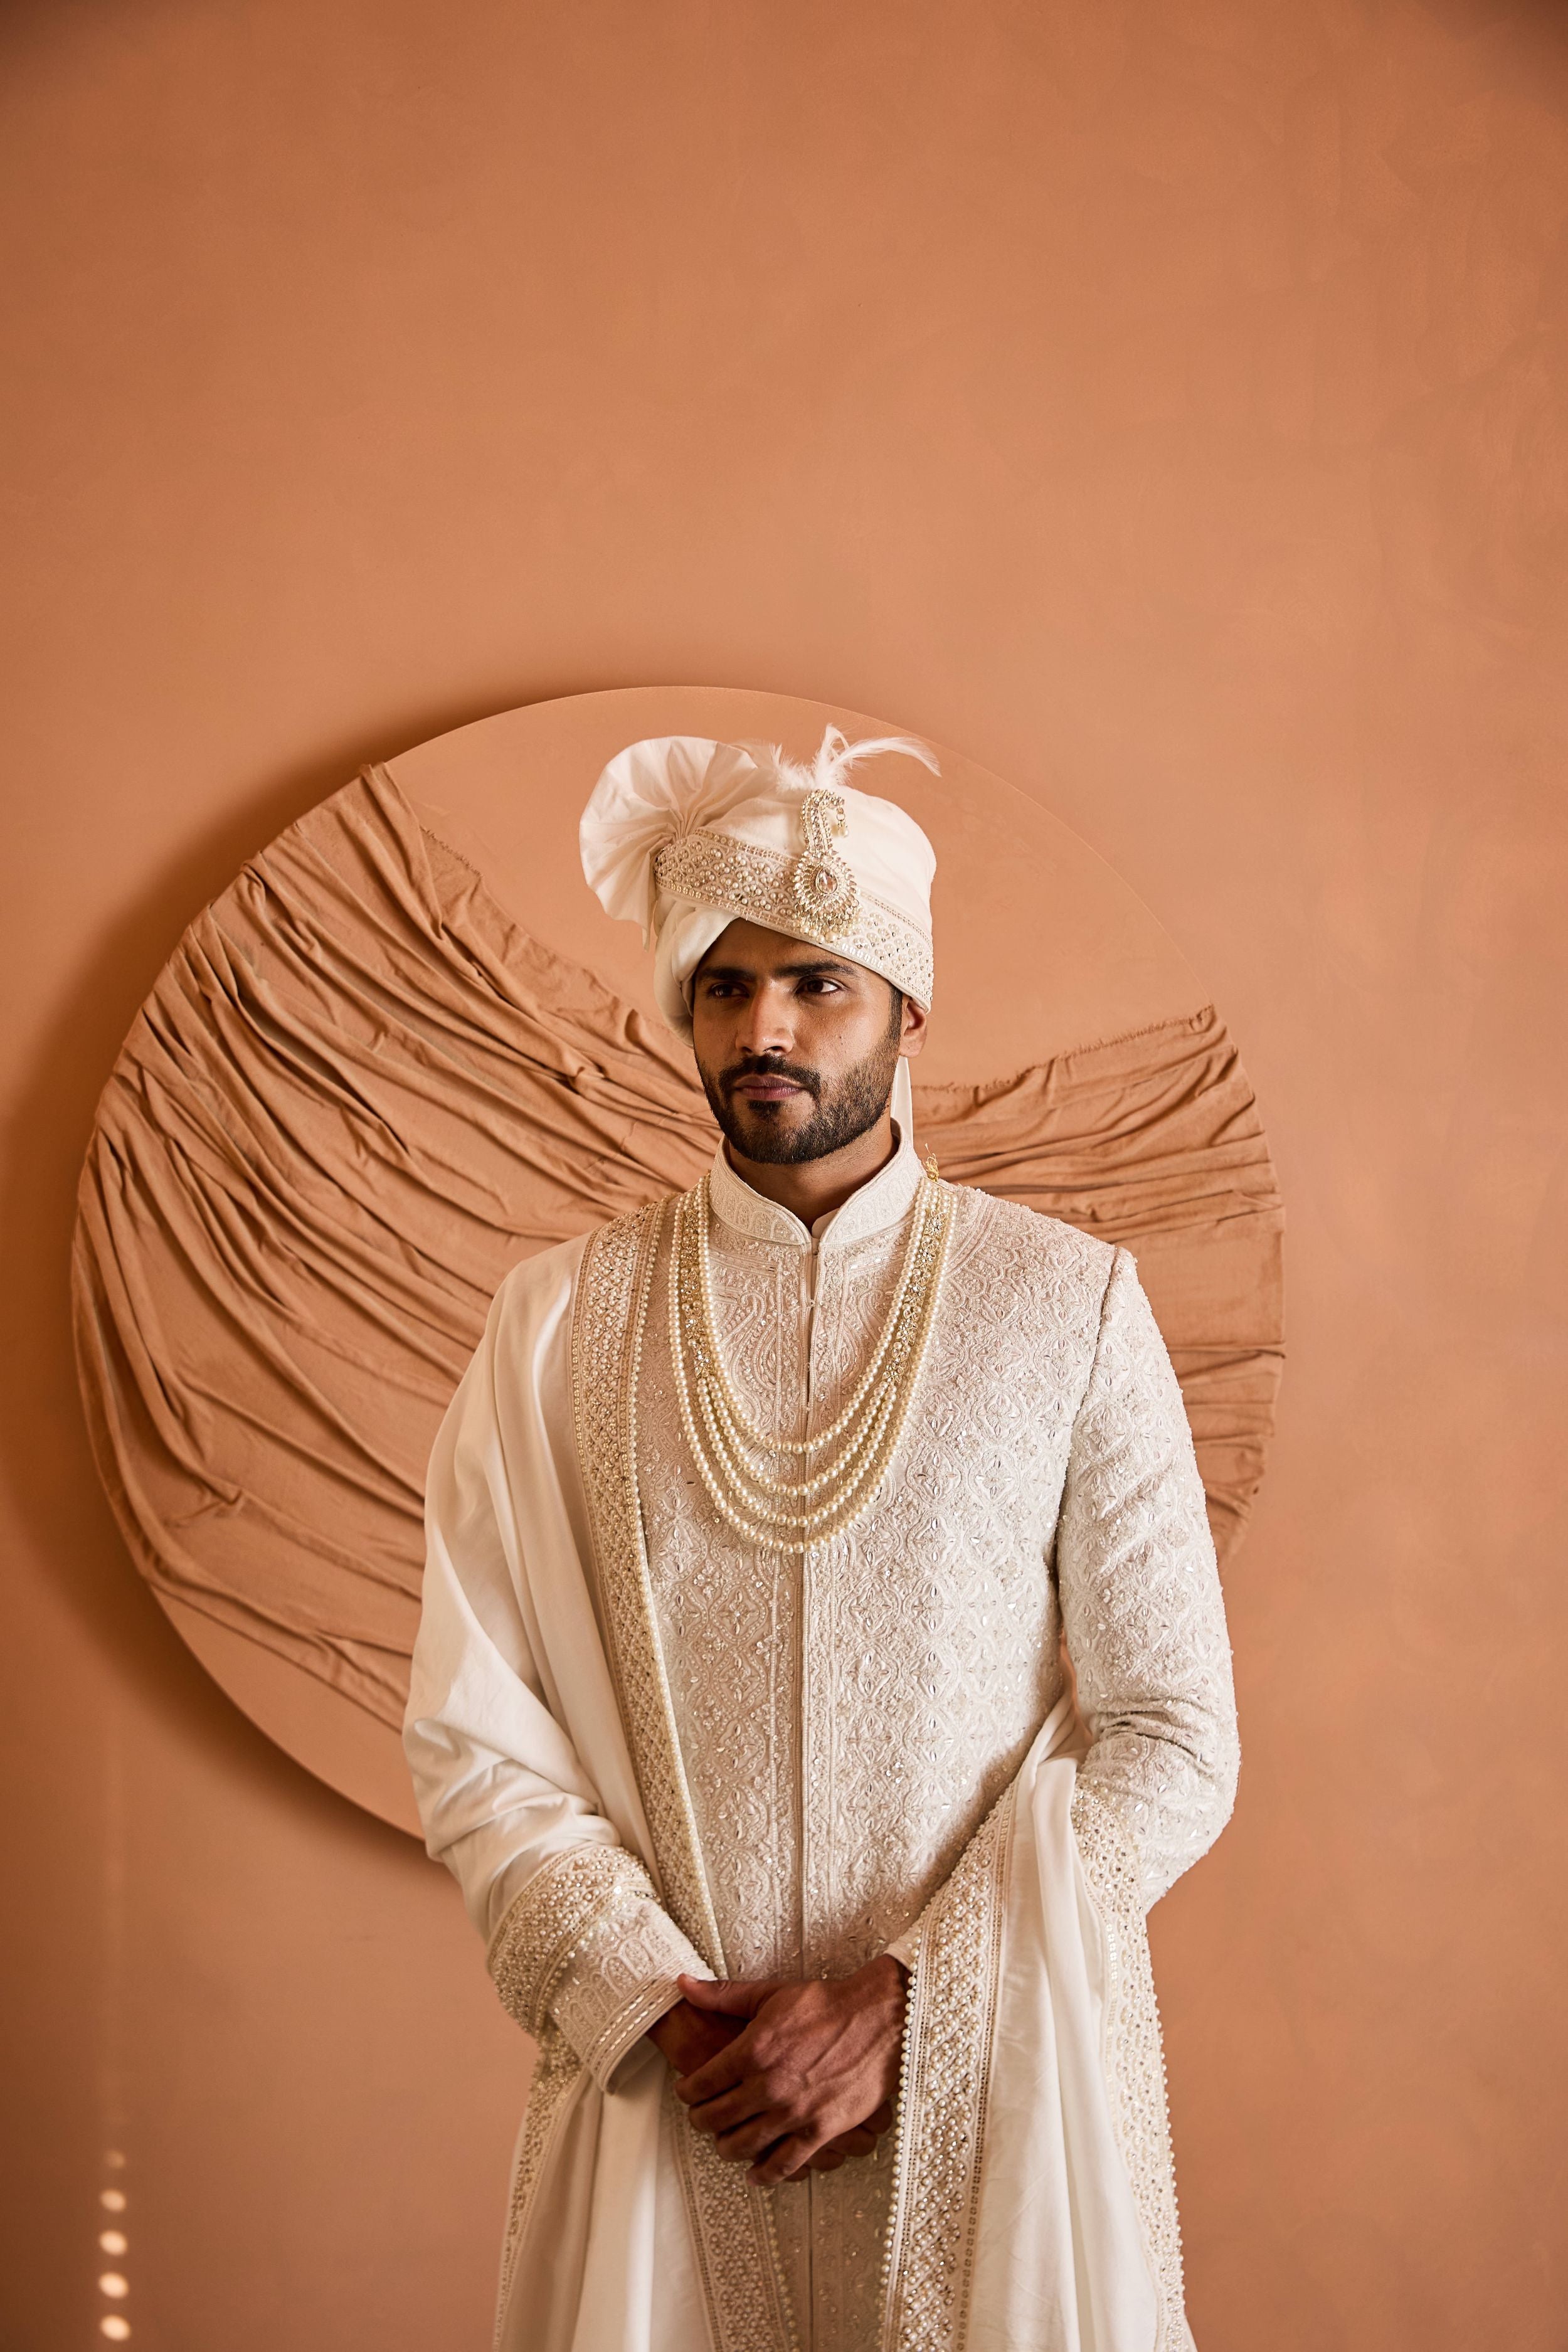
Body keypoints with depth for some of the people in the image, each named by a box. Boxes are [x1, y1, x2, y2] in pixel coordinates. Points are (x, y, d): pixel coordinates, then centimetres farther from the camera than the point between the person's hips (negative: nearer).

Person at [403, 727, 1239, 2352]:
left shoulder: (1070, 1306, -2)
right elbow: (473, 1745, 0)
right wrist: (657, 2008, -12)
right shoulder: (557, 1326, 2)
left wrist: (908, 2006, -12)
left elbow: (1171, 1743, -4)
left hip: (994, 2090, 0)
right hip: (661, 2100, 1)